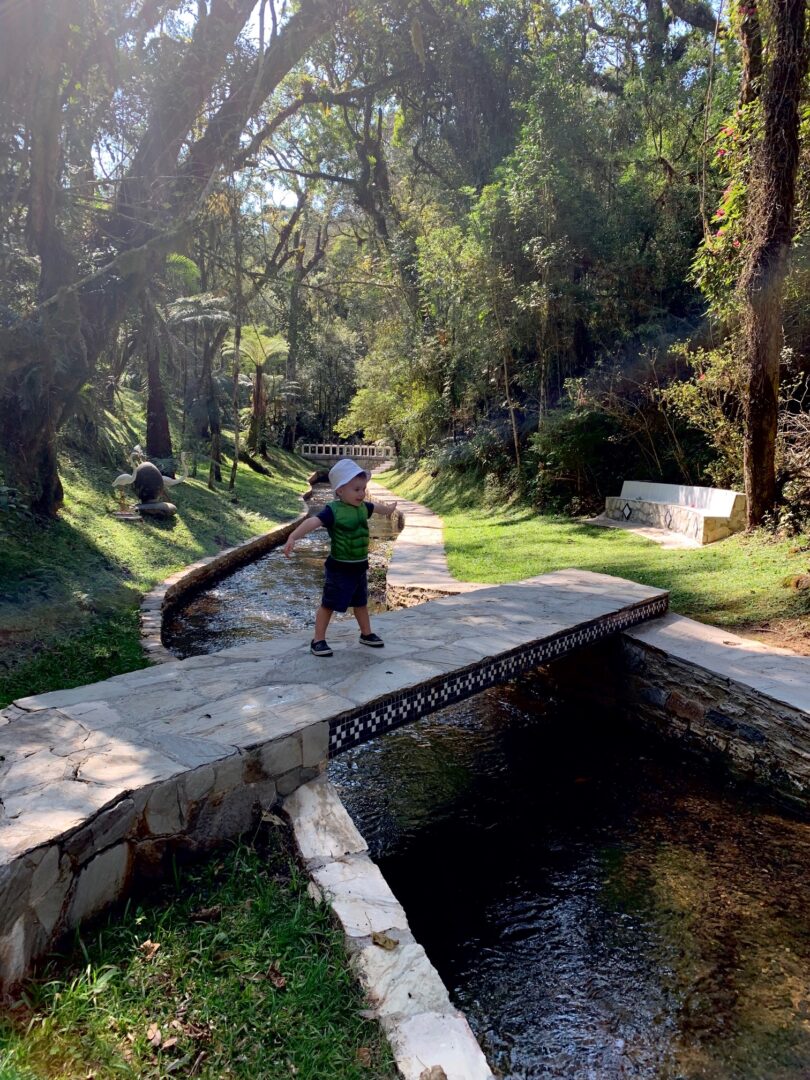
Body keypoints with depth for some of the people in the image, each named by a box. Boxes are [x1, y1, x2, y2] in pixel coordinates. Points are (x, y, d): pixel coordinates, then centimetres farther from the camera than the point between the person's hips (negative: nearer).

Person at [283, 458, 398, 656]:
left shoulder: (362, 507, 2)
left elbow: (376, 507, 25)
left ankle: (366, 634, 39)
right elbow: (312, 522, -36)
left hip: (360, 566, 7)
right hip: (339, 568, -7)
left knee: (361, 602, 22)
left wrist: (388, 509, 48)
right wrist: (293, 537, -51)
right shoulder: (333, 511, -22)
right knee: (329, 604, 2)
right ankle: (318, 640, 12)